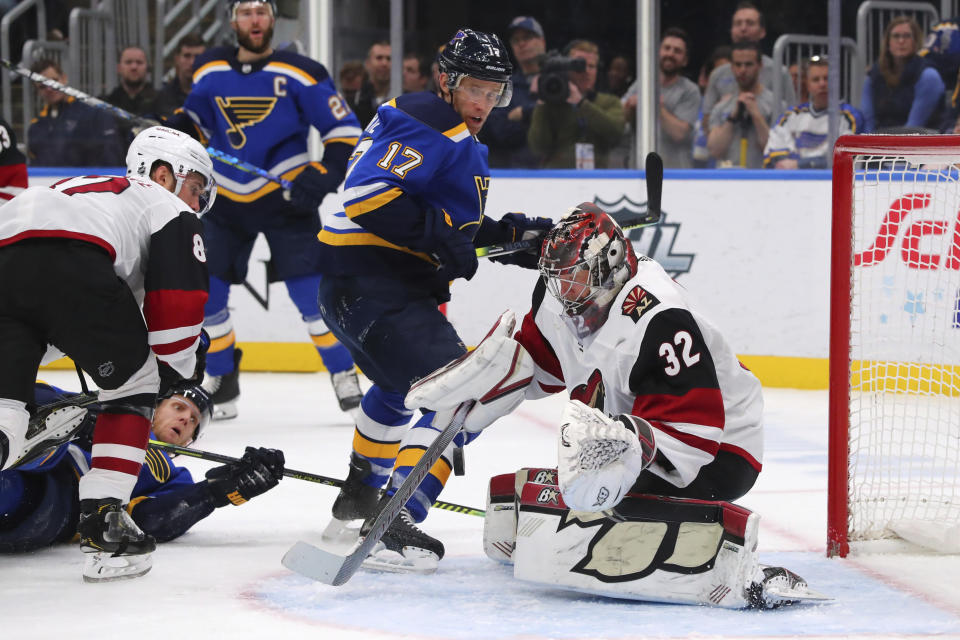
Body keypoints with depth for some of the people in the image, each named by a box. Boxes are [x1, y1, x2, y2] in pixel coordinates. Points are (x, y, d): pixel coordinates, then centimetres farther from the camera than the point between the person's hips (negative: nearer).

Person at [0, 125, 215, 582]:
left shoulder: (83, 188, 45)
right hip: (72, 259, -6)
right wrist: (174, 370, 24)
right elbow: (177, 299, 11)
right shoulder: (170, 209, 24)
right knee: (133, 382, 17)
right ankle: (100, 526, 8)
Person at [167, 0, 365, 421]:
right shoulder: (209, 71, 0)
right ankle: (222, 384, 18)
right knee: (202, 291, 0)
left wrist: (321, 177, -21)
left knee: (311, 292, -12)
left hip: (286, 196, -4)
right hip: (225, 199, 4)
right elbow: (198, 116, 16)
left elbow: (344, 131, -8)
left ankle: (345, 378, 3)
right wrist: (180, 127, -7)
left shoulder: (299, 74, -11)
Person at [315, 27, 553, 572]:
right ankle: (393, 526, -26)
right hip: (376, 287, -12)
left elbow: (453, 228, 26)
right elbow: (370, 193, -25)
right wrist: (439, 233, -25)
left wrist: (509, 235, 14)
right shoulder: (431, 122, -13)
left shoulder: (456, 139, 21)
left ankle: (359, 499, 56)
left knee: (400, 382, 37)